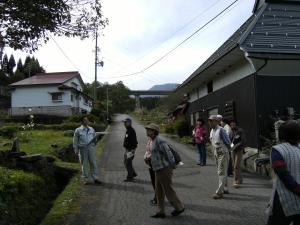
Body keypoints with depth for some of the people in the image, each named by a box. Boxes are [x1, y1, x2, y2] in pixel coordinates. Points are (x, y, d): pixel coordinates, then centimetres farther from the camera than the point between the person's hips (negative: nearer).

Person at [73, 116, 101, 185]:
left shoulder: (92, 129, 14)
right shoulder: (78, 130, 5)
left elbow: (95, 137, 22)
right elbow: (75, 141, 5)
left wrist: (95, 140, 0)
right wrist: (76, 150, -1)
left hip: (91, 148, 2)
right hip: (82, 148, -2)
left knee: (93, 163, 0)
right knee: (84, 164, 3)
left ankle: (95, 178, 6)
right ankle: (85, 179, 14)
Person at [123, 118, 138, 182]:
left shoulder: (131, 131, -20)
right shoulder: (128, 130, 13)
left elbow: (133, 141, -24)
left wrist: (132, 151, -25)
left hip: (130, 149, -11)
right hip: (127, 149, 11)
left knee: (128, 163, -3)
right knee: (125, 162, 17)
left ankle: (130, 177, 8)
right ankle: (133, 174, 29)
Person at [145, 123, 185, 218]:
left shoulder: (159, 141, -19)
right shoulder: (153, 142, 11)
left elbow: (169, 154, -18)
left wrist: (171, 168, -11)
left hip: (164, 170, -10)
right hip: (158, 171, 10)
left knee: (168, 190, 4)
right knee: (159, 191, 12)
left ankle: (179, 207, 22)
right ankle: (161, 212, 21)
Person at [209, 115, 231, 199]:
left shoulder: (221, 130, -18)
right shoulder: (212, 131, 8)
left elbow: (228, 142, -12)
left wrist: (224, 150, 0)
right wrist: (215, 152, 13)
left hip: (223, 154, -8)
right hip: (216, 154, 9)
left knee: (221, 173, -7)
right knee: (222, 172, 18)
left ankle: (219, 192, -5)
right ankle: (224, 189, 30)